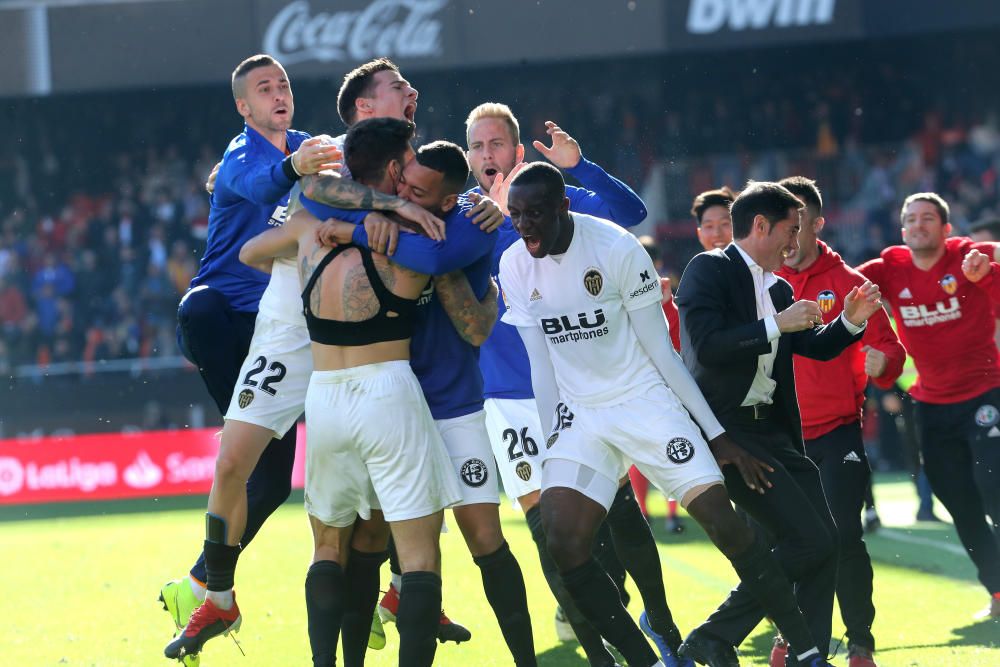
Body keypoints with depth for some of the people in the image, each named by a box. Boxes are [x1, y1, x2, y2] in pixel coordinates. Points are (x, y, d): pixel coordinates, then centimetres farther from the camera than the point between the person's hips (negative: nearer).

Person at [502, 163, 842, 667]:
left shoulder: (616, 249, -15)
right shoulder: (515, 267, -2)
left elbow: (661, 351, -9)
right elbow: (542, 368, 6)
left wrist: (716, 434, -7)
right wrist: (552, 445, 5)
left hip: (646, 401, -4)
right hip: (580, 416, 4)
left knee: (723, 522, -14)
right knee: (563, 543, -15)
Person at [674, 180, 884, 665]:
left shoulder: (780, 290, 18)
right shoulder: (709, 270, -7)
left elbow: (814, 347, 24)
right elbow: (707, 345, -19)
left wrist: (850, 322, 6)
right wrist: (776, 325, -19)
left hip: (773, 431, 9)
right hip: (726, 428, -9)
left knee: (824, 542, 5)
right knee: (809, 539, -15)